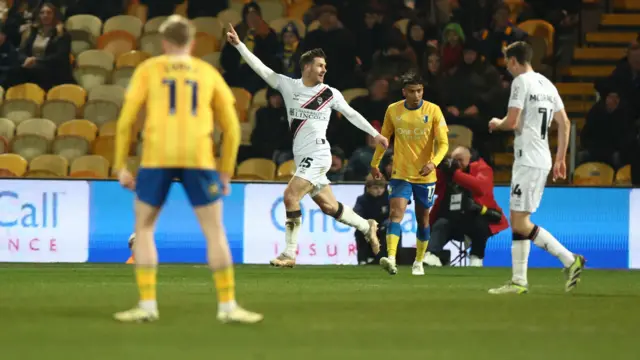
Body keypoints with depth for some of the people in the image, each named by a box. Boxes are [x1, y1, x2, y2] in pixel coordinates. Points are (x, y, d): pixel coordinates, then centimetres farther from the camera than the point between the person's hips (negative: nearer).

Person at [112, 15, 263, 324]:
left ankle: (147, 305, 4)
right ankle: (227, 306, 3)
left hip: (157, 156, -1)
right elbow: (231, 127, 16)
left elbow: (126, 120, 5)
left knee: (144, 229, 12)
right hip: (198, 157, 1)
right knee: (215, 232, 8)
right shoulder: (208, 73, 17)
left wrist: (120, 166, 9)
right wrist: (225, 172, 22)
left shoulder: (148, 69, 13)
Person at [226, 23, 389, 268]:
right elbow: (260, 68, 3)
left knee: (290, 195, -18)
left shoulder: (330, 94, 0)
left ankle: (289, 254, -14)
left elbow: (351, 114, 14)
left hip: (318, 154, -4)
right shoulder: (289, 86, 5)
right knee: (329, 206, 10)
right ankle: (367, 227, 33)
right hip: (302, 157, 4)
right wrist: (239, 45, -5)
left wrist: (375, 134, 17)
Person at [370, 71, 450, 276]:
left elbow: (443, 143, -11)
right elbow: (384, 138, 13)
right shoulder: (393, 110, -1)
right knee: (396, 213, -18)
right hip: (400, 173, 0)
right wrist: (375, 163, 17)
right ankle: (391, 259, -30)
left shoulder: (433, 111, -8)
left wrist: (433, 162, -28)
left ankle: (418, 262, 28)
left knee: (423, 219, 11)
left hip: (425, 175, 0)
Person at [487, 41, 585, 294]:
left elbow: (512, 122, -17)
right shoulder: (546, 84, 16)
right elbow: (564, 123, 16)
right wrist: (561, 158, 21)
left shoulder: (521, 81, -10)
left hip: (528, 160, -9)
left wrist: (496, 124, 4)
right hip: (542, 161, 9)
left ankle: (570, 260, -12)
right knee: (517, 221, 11)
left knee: (521, 223, -9)